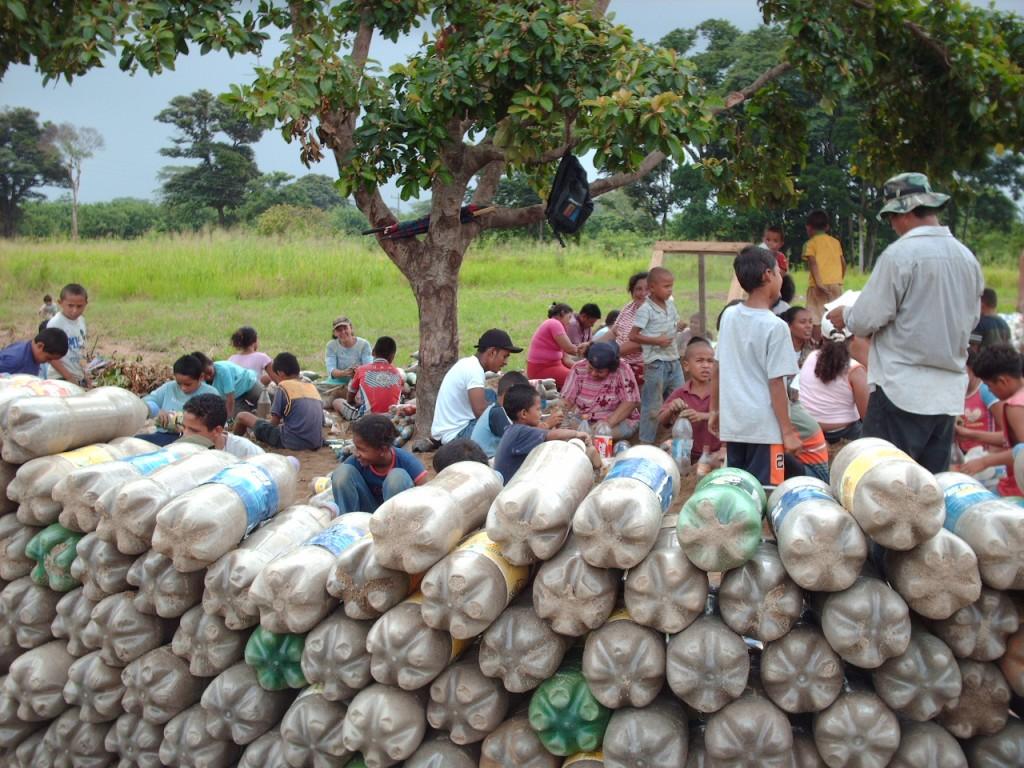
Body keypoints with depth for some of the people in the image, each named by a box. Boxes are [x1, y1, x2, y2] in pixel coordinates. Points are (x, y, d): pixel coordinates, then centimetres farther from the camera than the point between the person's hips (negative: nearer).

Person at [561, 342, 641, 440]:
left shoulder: (622, 370, -17)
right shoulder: (578, 369, -9)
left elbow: (631, 402, -19)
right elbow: (566, 400, -10)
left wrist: (609, 423, -28)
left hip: (619, 421, -2)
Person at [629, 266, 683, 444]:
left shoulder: (671, 305, 10)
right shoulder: (645, 310, -11)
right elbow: (633, 336, -14)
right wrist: (656, 341, -18)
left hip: (674, 360, 7)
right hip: (655, 363, -7)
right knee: (653, 406, 0)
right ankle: (646, 442, 10)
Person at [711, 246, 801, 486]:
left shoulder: (728, 316, 4)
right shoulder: (775, 326, -13)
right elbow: (776, 383, -14)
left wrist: (715, 410, 20)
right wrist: (788, 431, -8)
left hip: (732, 424, 6)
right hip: (764, 428, -6)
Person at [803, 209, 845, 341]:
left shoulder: (810, 243, 3)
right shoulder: (835, 242, 16)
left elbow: (813, 263, -11)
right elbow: (843, 263, 15)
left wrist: (819, 283, -21)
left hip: (820, 285, -5)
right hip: (836, 283, 5)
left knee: (817, 320, -6)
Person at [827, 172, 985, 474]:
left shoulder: (900, 254, -13)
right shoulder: (967, 257, 7)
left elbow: (867, 320, -11)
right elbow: (972, 319, 18)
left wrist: (844, 315, 9)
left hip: (902, 390, -7)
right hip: (949, 394, 7)